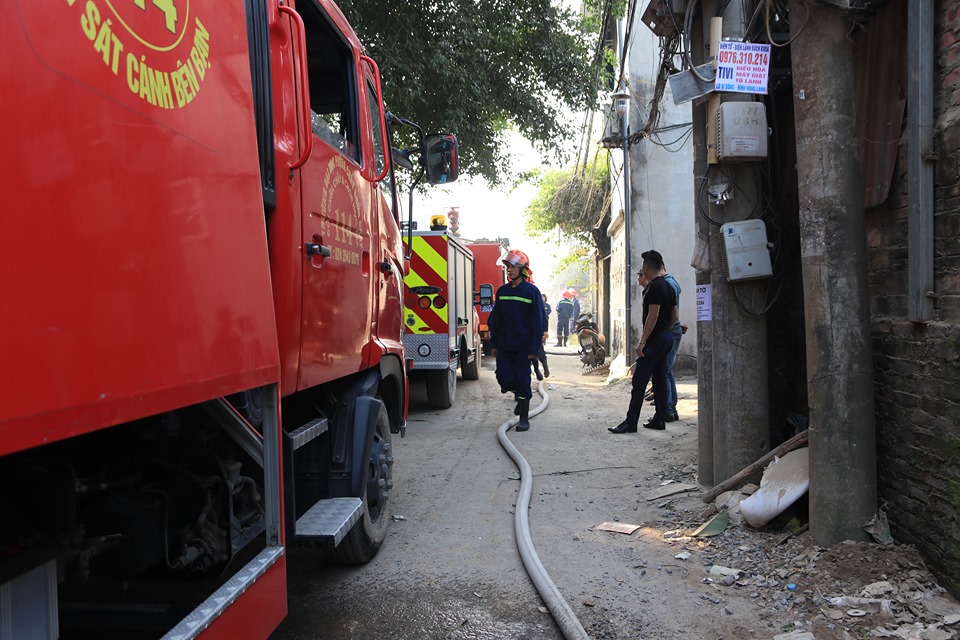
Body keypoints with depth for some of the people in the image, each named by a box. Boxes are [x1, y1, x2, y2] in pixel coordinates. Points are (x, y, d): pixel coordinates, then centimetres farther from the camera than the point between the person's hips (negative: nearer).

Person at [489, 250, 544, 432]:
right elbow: (495, 319, 13)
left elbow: (537, 321, -6)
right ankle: (519, 396, 32)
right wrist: (494, 343, 9)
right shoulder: (502, 291, 8)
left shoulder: (532, 292, -5)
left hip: (523, 346, -4)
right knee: (504, 377, 0)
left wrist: (534, 348, -11)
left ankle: (524, 418, 10)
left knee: (523, 380, 0)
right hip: (504, 345, 4)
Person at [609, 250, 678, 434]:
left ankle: (631, 422, -6)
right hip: (667, 338, 10)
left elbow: (653, 316, -21)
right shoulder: (668, 286, 14)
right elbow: (675, 316, 17)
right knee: (660, 379, 13)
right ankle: (659, 419, 17)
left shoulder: (654, 287, -16)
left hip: (655, 340, -10)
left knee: (639, 380, -7)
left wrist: (642, 341, -20)